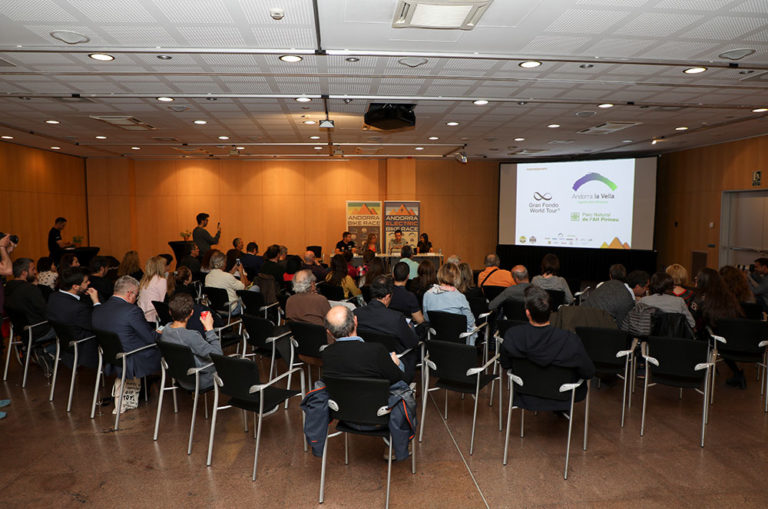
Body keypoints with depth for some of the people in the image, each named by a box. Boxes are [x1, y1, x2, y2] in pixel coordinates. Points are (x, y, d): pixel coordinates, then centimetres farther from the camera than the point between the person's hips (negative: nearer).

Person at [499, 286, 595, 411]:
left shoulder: (511, 336, -27)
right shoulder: (570, 340, -32)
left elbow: (505, 365, -7)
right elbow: (589, 373, -17)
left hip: (525, 398, 2)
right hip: (561, 399, -1)